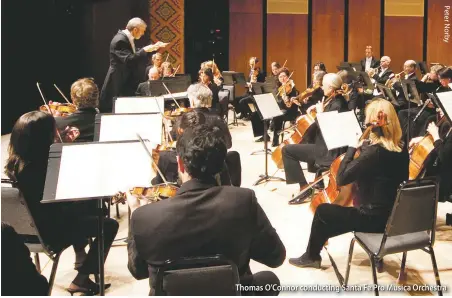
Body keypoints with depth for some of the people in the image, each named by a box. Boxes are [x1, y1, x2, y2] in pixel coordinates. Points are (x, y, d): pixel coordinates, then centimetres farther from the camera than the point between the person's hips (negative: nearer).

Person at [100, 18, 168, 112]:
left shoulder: (127, 38, 10)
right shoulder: (120, 40, -20)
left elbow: (137, 55, 19)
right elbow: (129, 60, -29)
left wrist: (154, 48, 13)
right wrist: (145, 50, -23)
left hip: (126, 82, 10)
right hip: (118, 84, -10)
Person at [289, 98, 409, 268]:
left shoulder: (373, 152, -25)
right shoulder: (401, 148, -1)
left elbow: (341, 179, -23)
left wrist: (352, 148, -13)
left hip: (374, 218, -8)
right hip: (394, 215, 8)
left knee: (322, 211, 15)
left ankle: (311, 256, 33)